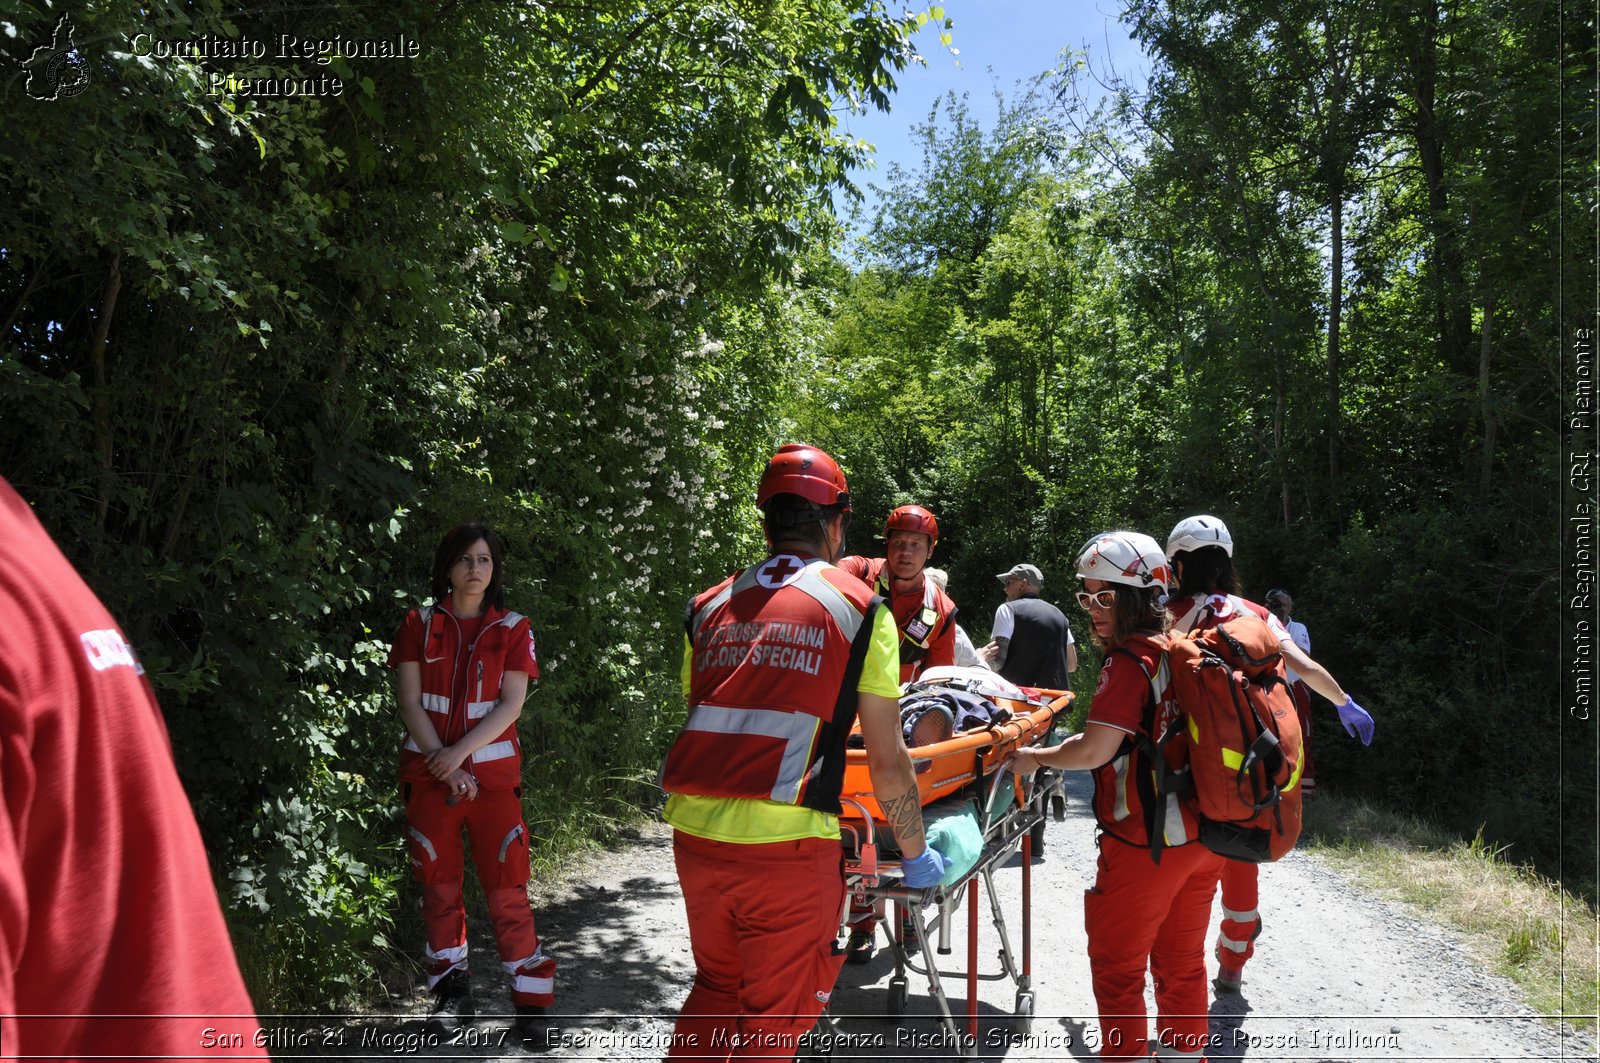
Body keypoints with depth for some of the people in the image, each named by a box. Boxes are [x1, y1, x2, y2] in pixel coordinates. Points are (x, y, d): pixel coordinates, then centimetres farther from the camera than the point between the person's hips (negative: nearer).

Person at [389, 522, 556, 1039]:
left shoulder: (512, 629, 4)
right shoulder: (419, 625, 5)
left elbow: (511, 704, -4)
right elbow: (410, 702, -1)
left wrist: (460, 751, -14)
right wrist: (444, 764, -10)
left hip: (492, 771, -1)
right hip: (429, 771, 1)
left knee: (506, 886, -3)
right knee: (439, 884, 9)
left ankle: (531, 1000, 4)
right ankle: (452, 993, 23)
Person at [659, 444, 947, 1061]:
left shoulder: (709, 607, 12)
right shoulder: (859, 607, 0)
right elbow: (887, 763, 1)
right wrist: (915, 853, 15)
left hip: (694, 831, 5)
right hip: (788, 843, -4)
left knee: (716, 988, 26)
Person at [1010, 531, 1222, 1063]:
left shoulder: (1130, 663, -19)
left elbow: (1094, 750, -23)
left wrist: (1035, 757, -8)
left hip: (1145, 844, -8)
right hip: (1202, 837, 8)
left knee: (1118, 968, 8)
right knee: (1182, 963, 22)